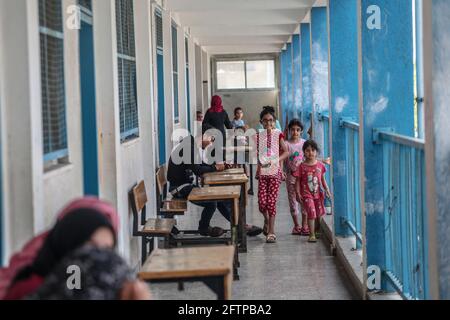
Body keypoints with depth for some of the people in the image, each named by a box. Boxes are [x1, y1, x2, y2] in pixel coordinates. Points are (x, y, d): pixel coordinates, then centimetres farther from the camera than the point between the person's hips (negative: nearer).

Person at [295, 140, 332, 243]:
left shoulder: (320, 165, 4)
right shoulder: (302, 166, -4)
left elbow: (323, 179, 12)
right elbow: (298, 181, 0)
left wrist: (327, 190, 5)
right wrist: (298, 193, -7)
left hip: (318, 193, 4)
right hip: (307, 194, -3)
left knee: (319, 214, 9)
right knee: (311, 213, -14)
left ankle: (316, 232, 30)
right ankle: (312, 235, -8)